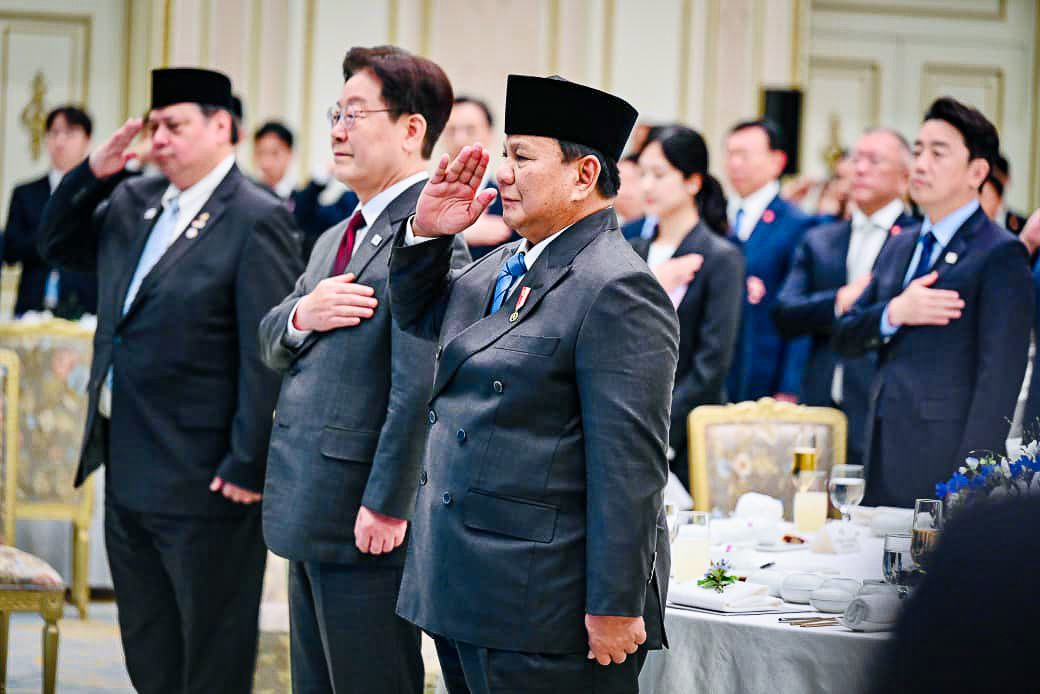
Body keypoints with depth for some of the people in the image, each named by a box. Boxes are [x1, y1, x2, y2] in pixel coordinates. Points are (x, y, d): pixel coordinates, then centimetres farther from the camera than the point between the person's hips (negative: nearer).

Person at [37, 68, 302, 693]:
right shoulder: (133, 203, 10)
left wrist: (247, 466, -19)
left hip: (203, 478, -8)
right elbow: (58, 246, 20)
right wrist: (93, 174, 2)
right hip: (129, 470, 8)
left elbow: (269, 354, -17)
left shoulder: (256, 220, -14)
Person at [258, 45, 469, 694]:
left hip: (367, 524, -10)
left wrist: (384, 506, -22)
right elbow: (273, 345, 18)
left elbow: (419, 386, -22)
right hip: (311, 518, 10)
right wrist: (300, 316, -5)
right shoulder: (338, 238, 17)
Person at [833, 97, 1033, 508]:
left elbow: (999, 380, -11)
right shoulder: (898, 249, 18)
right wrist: (895, 313, -7)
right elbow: (844, 339, 14)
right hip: (883, 465, 7)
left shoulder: (1000, 255, -6)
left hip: (942, 468, -7)